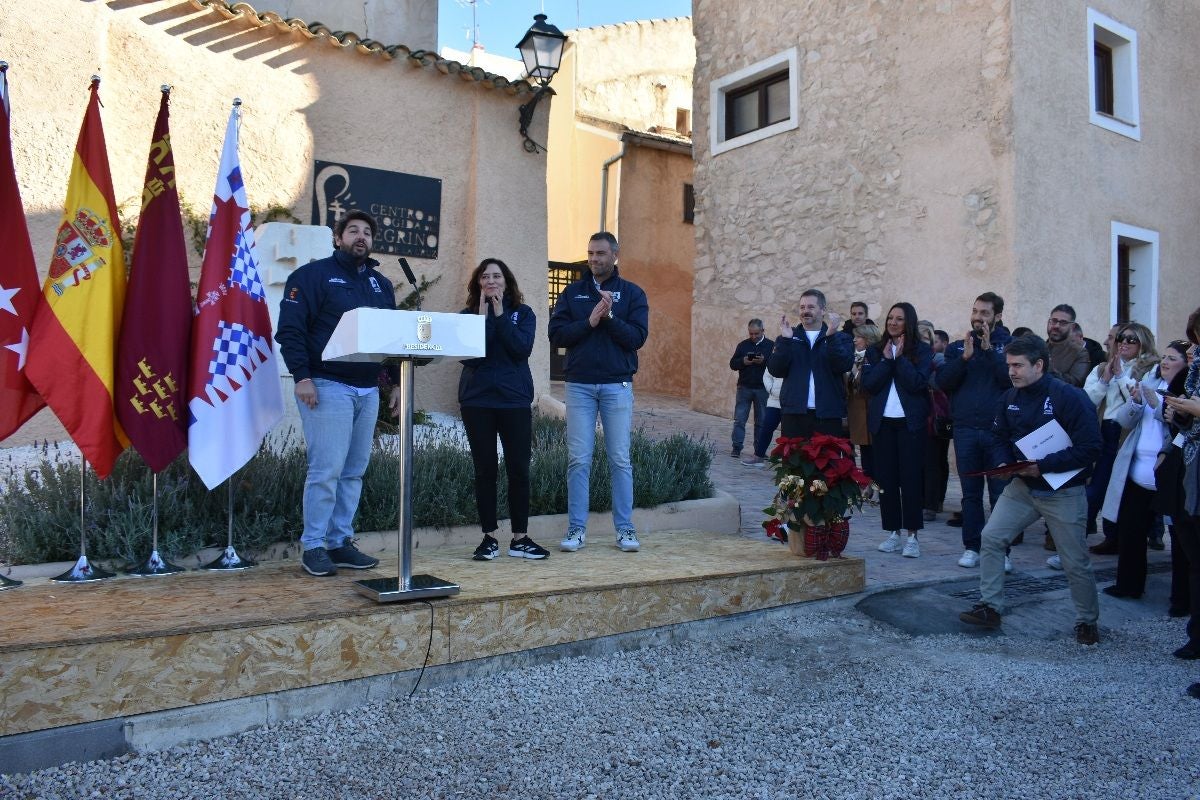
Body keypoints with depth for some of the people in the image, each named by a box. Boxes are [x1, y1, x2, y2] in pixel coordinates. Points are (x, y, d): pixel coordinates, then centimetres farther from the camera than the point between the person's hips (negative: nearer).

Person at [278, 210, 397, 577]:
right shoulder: (312, 275, -1)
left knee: (354, 471, 8)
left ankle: (341, 542, 16)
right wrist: (302, 376, -17)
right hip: (327, 387, -6)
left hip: (368, 390, 7)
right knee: (326, 470, -9)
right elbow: (290, 329, -9)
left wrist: (396, 381, 13)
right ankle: (313, 547, 1)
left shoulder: (381, 284, 18)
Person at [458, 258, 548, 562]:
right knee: (485, 470, 3)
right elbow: (467, 355, -9)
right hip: (477, 402, 0)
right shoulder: (467, 315, 6)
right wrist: (483, 316, -12)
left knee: (519, 469, 0)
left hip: (515, 400, 0)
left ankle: (520, 538, 9)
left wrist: (500, 315, -10)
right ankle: (489, 537, 11)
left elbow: (522, 349, -11)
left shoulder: (523, 313, 7)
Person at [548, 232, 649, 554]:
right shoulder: (573, 292, 9)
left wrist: (609, 316, -16)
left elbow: (638, 337, -5)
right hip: (579, 385, 1)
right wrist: (589, 322, -12)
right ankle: (576, 529, 8)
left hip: (618, 385, -1)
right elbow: (556, 335, 0)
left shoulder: (632, 293, 6)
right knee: (578, 460, 1)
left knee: (620, 460, 3)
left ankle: (625, 529, 11)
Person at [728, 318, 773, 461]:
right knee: (739, 419, -1)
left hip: (762, 389, -1)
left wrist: (764, 361, -22)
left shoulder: (771, 346, 0)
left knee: (761, 421, 6)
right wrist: (743, 361, -14)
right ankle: (736, 448, 3)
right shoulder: (743, 345, 6)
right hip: (744, 387, 1)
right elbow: (732, 364, 6)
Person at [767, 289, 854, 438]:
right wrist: (785, 339, -13)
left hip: (828, 414, -1)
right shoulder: (788, 337, 11)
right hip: (794, 413, 1)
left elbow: (844, 365, -10)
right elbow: (776, 370, -2)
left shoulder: (840, 338, 8)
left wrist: (831, 336, -21)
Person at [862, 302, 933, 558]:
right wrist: (886, 359, -9)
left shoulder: (922, 351, 2)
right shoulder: (875, 351, 10)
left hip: (910, 421, -3)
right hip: (882, 421, 3)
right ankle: (893, 532, 12)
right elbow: (868, 383, -3)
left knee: (910, 477, -4)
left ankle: (912, 536, 0)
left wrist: (900, 357, -12)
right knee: (886, 478, 4)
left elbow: (917, 382, -12)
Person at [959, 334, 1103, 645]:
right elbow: (1001, 438, 11)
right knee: (991, 537, -5)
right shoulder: (1010, 397, 1)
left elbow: (1090, 447, -21)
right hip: (1023, 486, 5)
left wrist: (1043, 465, -27)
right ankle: (990, 608, 5)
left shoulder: (1070, 397, -18)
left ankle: (1087, 621, 26)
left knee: (1076, 562, 4)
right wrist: (1003, 462, -11)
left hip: (1063, 491, -5)